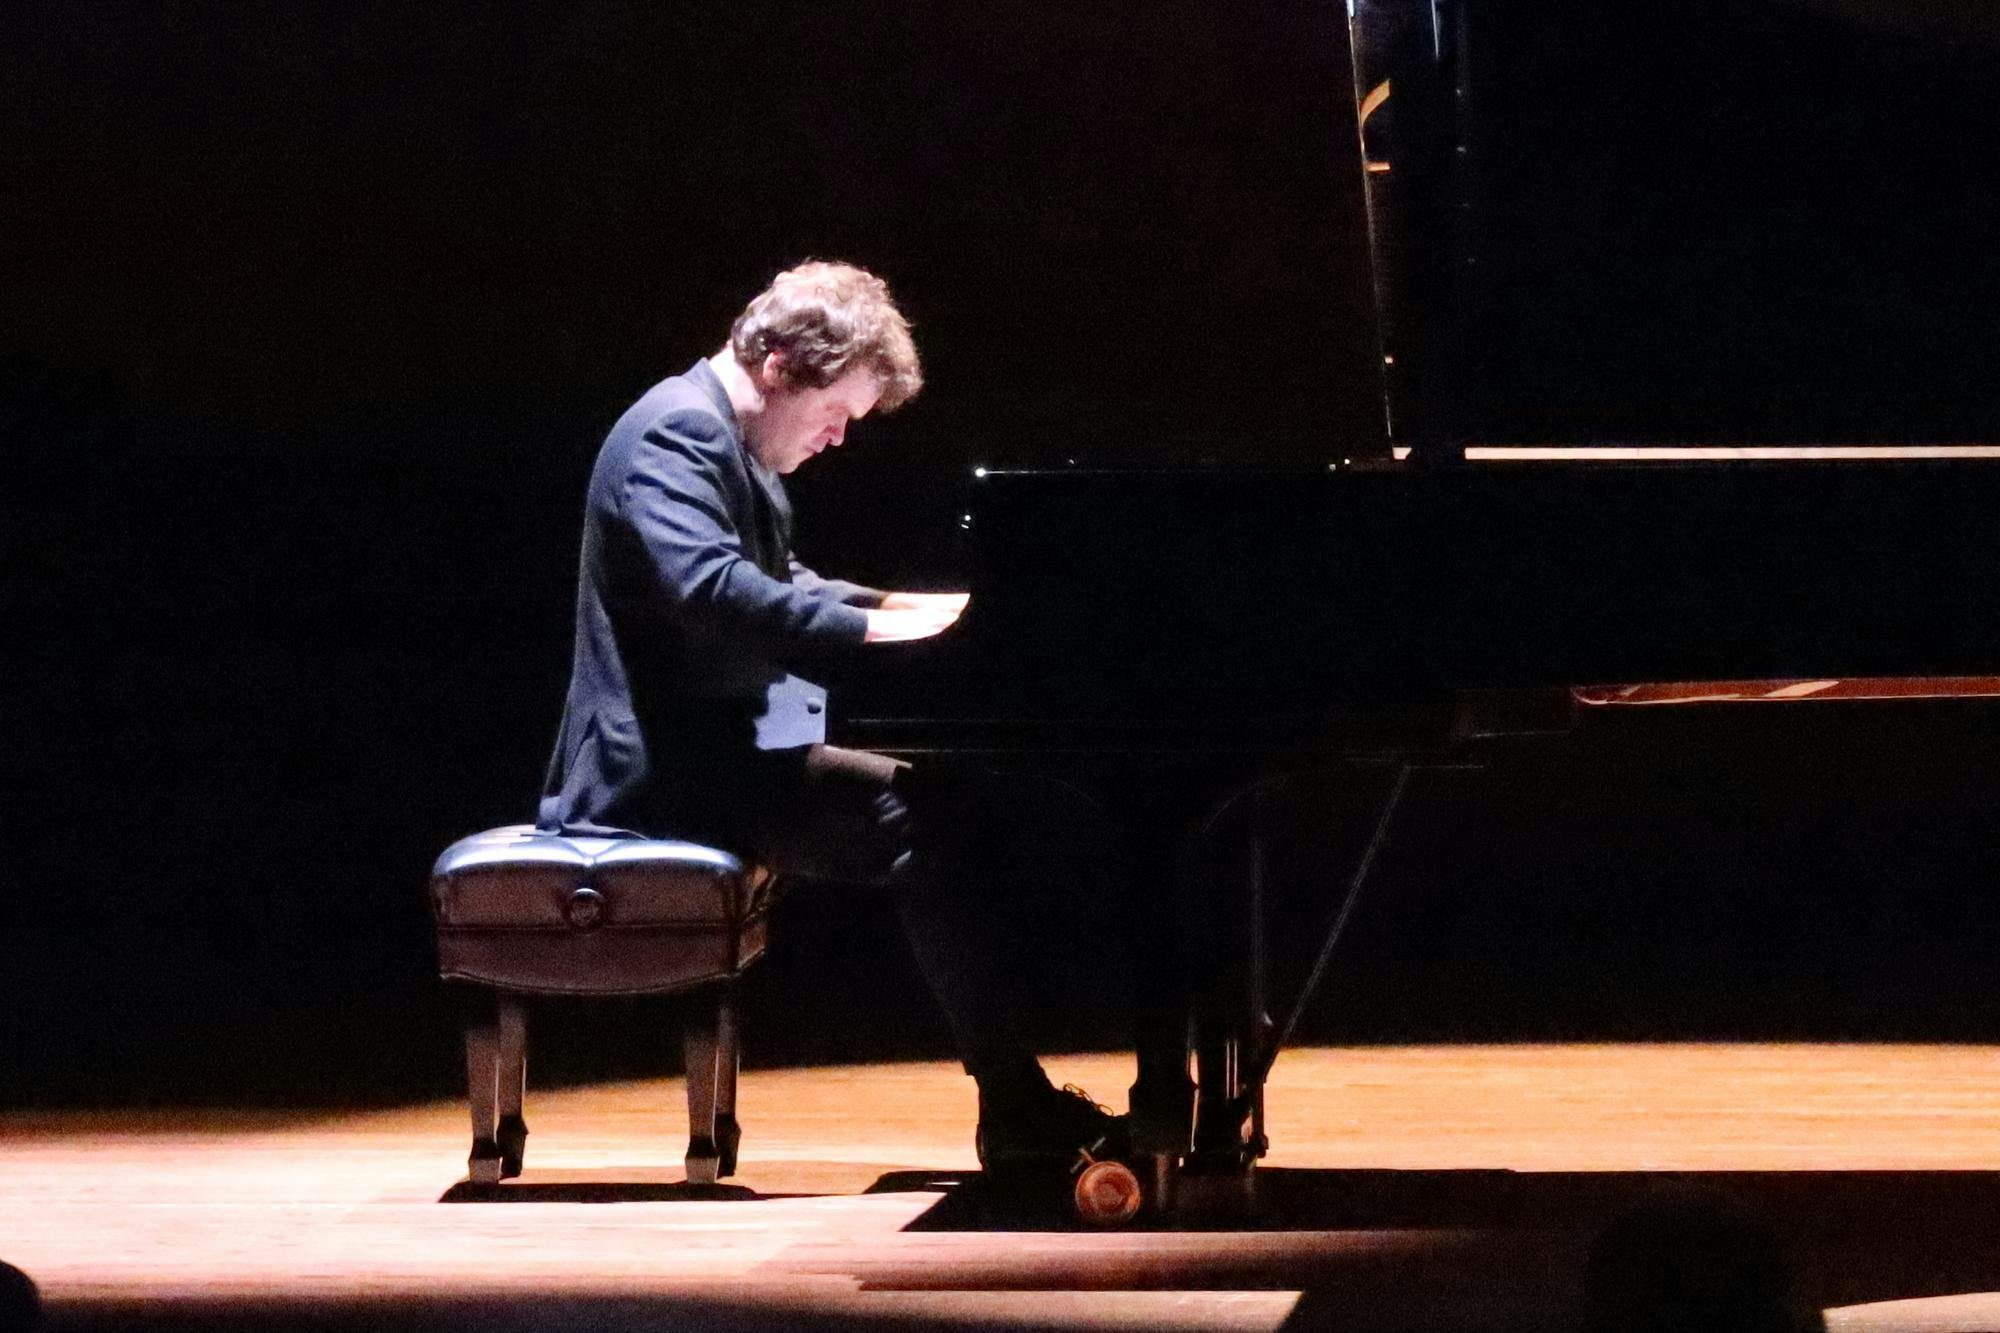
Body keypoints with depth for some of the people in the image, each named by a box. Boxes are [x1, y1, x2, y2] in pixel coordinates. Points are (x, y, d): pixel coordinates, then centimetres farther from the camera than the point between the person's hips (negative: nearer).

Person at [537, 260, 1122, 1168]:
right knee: (912, 818, -22)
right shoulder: (678, 433, -15)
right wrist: (876, 626, -27)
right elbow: (713, 591, -31)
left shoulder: (727, 443, 19)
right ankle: (1014, 1109, -19)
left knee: (951, 806, 5)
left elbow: (780, 587, 30)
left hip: (719, 749, 11)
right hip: (671, 774, -11)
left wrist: (915, 608, 15)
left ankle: (1016, 1093, -1)